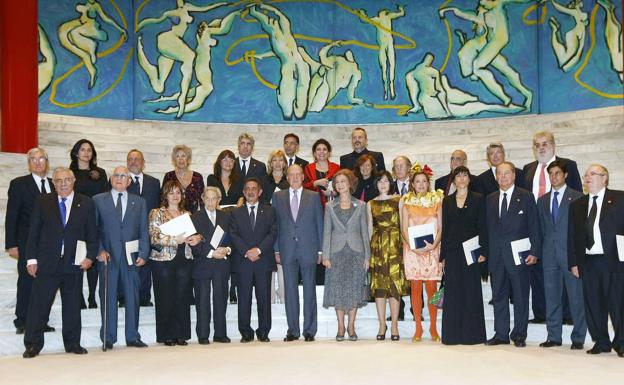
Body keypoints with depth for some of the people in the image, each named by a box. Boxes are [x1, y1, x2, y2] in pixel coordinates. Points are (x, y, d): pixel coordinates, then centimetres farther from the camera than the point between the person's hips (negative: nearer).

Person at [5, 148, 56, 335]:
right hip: (27, 243, -3)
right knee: (26, 282, 0)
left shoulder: (54, 185, 11)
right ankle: (22, 323, 10)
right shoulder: (19, 184, 0)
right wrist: (11, 244, -9)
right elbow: (11, 217, -3)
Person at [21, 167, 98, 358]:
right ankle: (33, 345, 11)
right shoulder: (42, 202, 4)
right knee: (39, 305, 1)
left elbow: (92, 234, 6)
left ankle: (72, 344, 20)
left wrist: (90, 256, -5)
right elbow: (33, 233, 4)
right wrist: (31, 259, -3)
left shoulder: (86, 203, 5)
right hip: (46, 263, -1)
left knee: (72, 306, 9)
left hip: (74, 263, 1)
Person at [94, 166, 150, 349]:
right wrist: (99, 251, -8)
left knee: (132, 297, 4)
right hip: (107, 256, -1)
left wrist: (143, 254, -2)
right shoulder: (98, 200, 7)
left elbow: (143, 230, 8)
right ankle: (108, 338, 10)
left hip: (131, 256, 2)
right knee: (108, 297, 2)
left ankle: (132, 337, 12)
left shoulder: (139, 202, 12)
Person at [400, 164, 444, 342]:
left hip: (432, 249, 0)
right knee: (415, 287, 0)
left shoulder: (437, 200, 6)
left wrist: (433, 245, -13)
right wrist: (413, 246, -12)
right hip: (412, 250, 0)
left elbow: (441, 227, 3)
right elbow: (404, 229, 4)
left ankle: (433, 327, 7)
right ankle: (418, 328, 6)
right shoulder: (407, 201, 7)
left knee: (431, 288, -2)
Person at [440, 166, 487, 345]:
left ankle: (471, 333, 7)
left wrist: (483, 251, -8)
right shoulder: (447, 201, 11)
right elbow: (444, 228, 10)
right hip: (452, 252, 2)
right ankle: (453, 334, 7)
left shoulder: (478, 199, 4)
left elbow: (482, 227, 0)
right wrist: (442, 255, 5)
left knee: (471, 292, 0)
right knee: (453, 293, 2)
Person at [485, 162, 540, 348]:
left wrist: (534, 252, -9)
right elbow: (488, 228, 12)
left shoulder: (526, 197, 2)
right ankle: (501, 334, 15)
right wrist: (485, 252, 5)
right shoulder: (490, 199, 13)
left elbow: (534, 226, -2)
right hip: (496, 255, 4)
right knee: (498, 296, 7)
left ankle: (519, 335, 11)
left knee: (520, 296, 2)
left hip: (518, 254, -4)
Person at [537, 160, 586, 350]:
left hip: (571, 252, -5)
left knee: (576, 296, -1)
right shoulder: (542, 200, 16)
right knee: (551, 296, 8)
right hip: (549, 253, 5)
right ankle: (553, 336, 16)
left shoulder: (577, 197, 1)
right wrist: (540, 251, 6)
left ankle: (578, 338, 6)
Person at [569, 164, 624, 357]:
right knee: (593, 304, 5)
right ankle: (601, 342, 16)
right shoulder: (577, 204, 15)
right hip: (588, 261, 4)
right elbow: (572, 235, 14)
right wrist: (573, 262, 7)